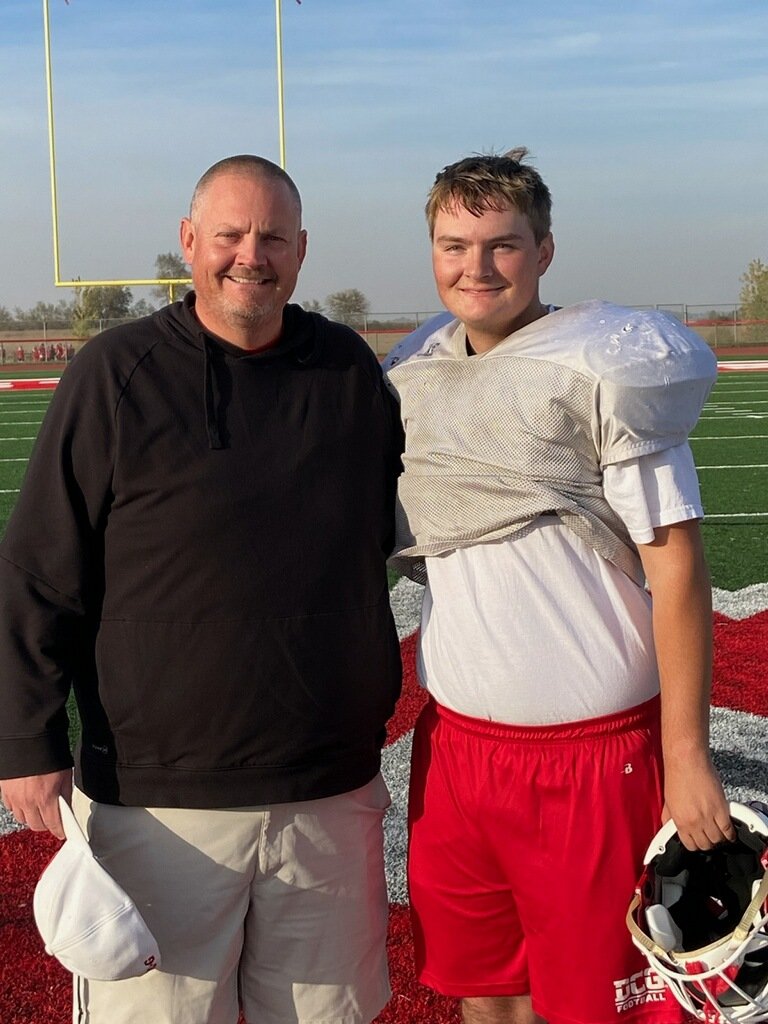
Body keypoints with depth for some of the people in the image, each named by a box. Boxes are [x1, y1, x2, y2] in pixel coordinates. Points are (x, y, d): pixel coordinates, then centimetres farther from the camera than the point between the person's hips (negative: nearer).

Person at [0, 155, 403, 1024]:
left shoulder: (350, 370, 5)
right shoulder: (116, 375, -5)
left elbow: (396, 532, 17)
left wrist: (378, 708, 14)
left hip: (331, 790, 4)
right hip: (156, 801, -3)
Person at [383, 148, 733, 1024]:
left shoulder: (603, 369, -10)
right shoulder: (409, 376, 7)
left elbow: (675, 563, -10)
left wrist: (687, 755, -12)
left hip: (594, 752, -5)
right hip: (454, 745, 5)